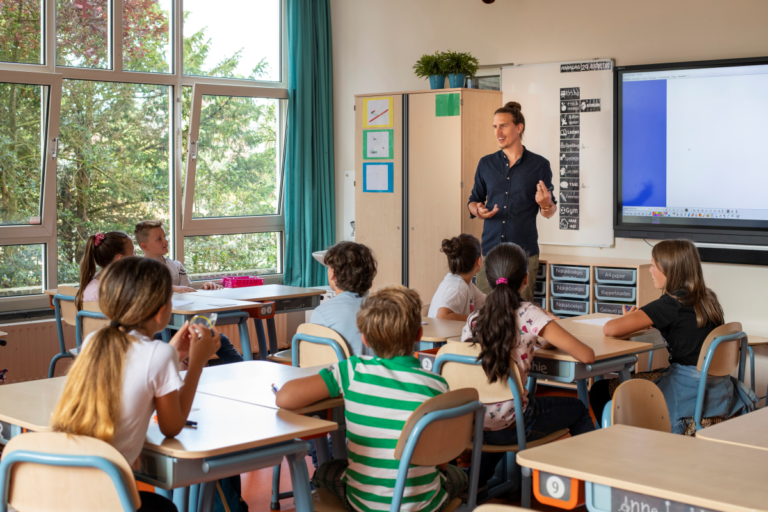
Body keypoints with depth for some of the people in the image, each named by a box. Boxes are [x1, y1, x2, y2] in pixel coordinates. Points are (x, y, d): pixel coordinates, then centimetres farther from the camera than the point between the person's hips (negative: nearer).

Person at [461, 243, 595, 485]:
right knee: (578, 410, 20)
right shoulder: (529, 315, -13)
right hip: (508, 427, -5)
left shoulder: (474, 318, 1)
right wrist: (548, 340, 7)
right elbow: (587, 355, -14)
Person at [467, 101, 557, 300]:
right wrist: (478, 210, -5)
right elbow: (474, 200, 17)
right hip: (490, 250, 2)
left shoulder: (539, 165, 3)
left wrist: (546, 204, -16)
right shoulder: (486, 163, 10)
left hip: (524, 254, -2)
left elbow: (549, 213, 7)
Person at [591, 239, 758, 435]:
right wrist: (641, 318, 13)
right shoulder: (708, 298, 6)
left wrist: (631, 319, 2)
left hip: (690, 397, -8)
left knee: (600, 391, 3)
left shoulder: (670, 303, -16)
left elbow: (610, 329, -21)